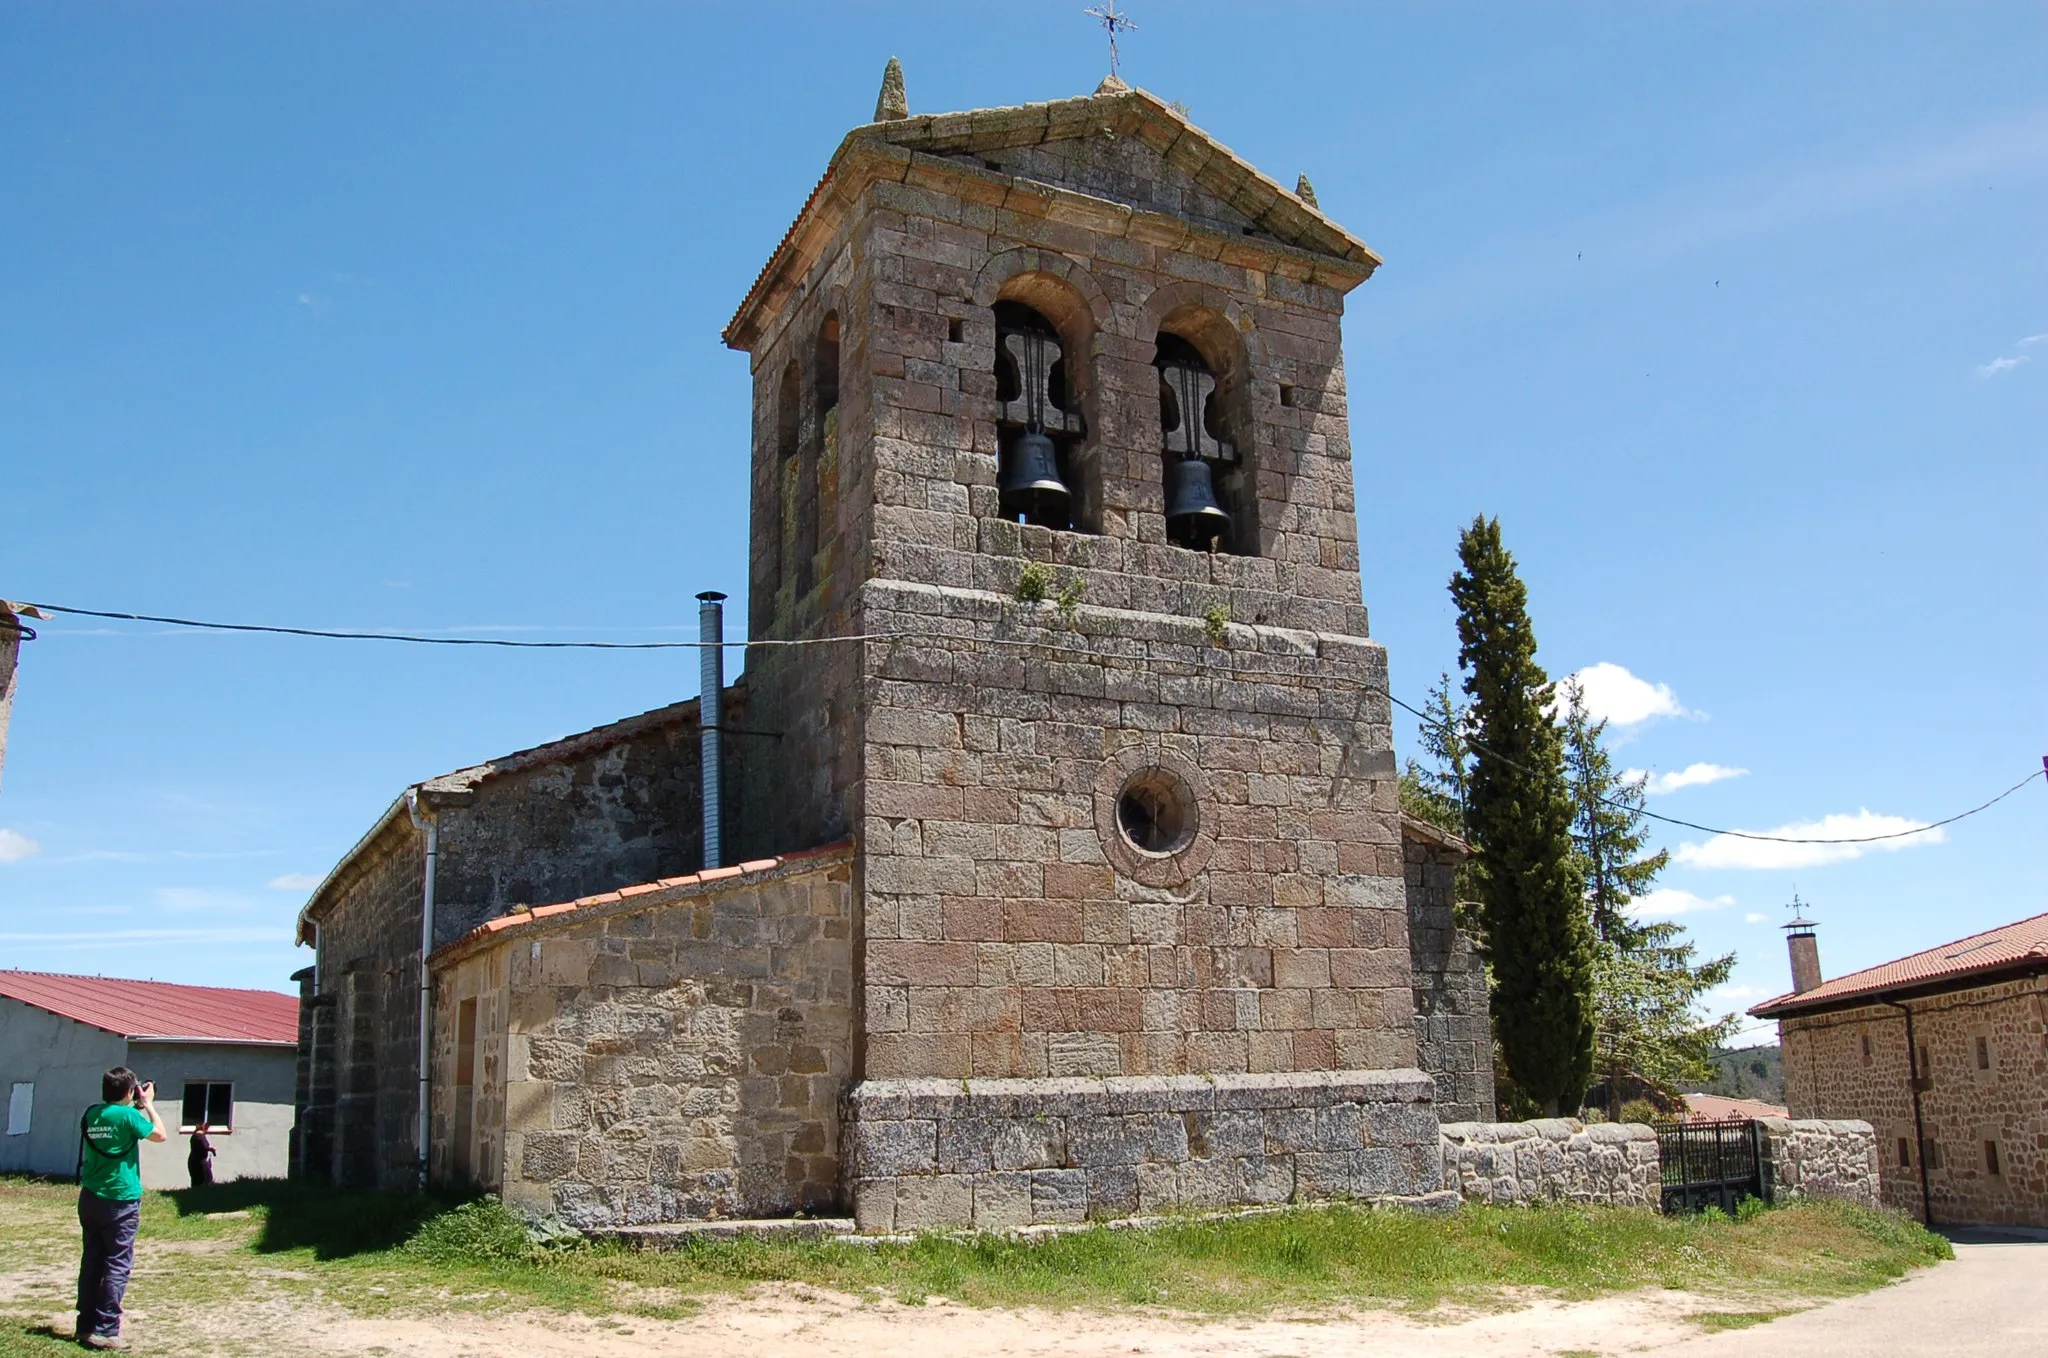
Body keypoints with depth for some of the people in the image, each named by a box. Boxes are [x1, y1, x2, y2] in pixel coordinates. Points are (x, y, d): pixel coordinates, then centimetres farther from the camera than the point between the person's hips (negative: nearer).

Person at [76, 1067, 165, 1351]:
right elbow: (161, 1135, -2)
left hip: (90, 1199, 7)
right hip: (120, 1202, -7)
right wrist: (148, 1104, 5)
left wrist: (137, 1107, 18)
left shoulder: (91, 1114, 4)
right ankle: (104, 1331, -3)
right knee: (118, 1265, -1)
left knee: (91, 1263, 12)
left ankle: (86, 1326, 17)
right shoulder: (127, 1115, -14)